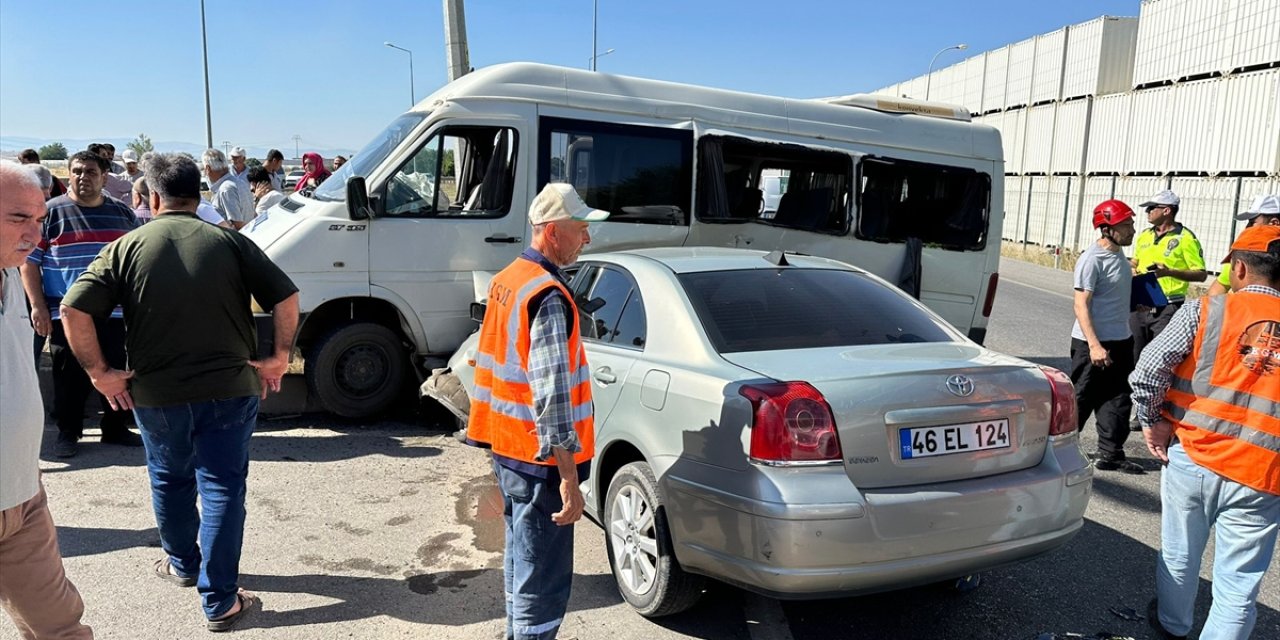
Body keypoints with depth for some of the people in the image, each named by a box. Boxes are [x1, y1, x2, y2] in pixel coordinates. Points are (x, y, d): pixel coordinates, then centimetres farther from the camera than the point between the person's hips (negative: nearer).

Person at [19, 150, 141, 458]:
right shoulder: (50, 212, 0)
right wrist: (38, 306, -8)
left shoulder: (123, 213, 9)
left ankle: (116, 428, 23)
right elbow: (29, 261, -1)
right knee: (69, 376, 6)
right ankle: (68, 432, 21)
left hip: (116, 313, 3)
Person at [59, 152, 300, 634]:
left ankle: (182, 565, 43)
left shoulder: (126, 248, -2)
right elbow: (286, 298, -8)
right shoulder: (230, 242, -3)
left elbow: (74, 310, -10)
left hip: (156, 394, 1)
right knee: (222, 489, 5)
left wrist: (99, 371, -2)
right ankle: (220, 601, 7)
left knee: (170, 482, 23)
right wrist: (278, 357, 0)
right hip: (229, 390, -1)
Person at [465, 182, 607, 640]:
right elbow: (552, 394, -26)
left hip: (506, 448, 10)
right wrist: (569, 477, -24)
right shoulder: (549, 297, -21)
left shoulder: (506, 280, 8)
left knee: (520, 560, 23)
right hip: (540, 460, -10)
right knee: (544, 580, 0)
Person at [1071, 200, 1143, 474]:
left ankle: (1110, 455, 20)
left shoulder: (1118, 253, 9)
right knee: (1080, 400, 1)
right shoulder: (1092, 259, -18)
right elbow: (1081, 305, -21)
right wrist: (1094, 345, -26)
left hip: (1121, 341, 9)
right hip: (1093, 342, -9)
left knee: (1118, 400, 11)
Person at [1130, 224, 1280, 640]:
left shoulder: (1206, 311, -6)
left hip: (1191, 458, 0)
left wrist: (1153, 421, 0)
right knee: (1238, 587, 9)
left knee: (1180, 556, 21)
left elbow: (1147, 372, -13)